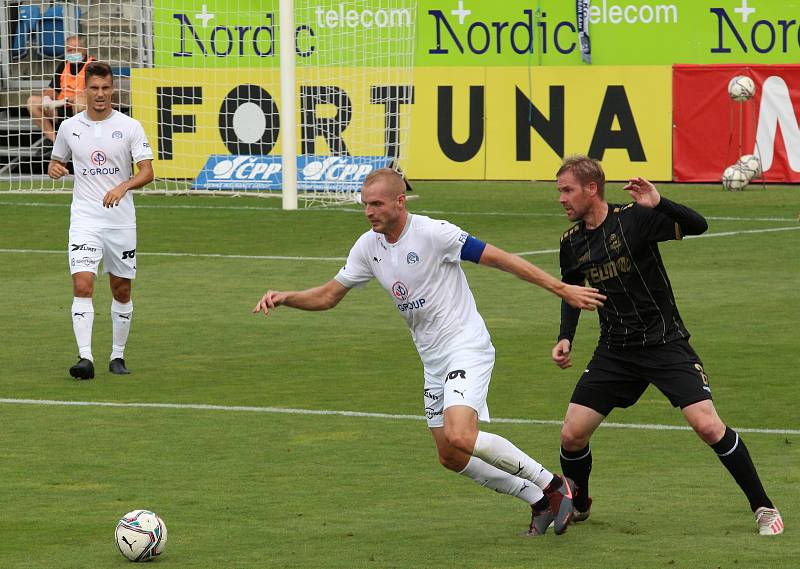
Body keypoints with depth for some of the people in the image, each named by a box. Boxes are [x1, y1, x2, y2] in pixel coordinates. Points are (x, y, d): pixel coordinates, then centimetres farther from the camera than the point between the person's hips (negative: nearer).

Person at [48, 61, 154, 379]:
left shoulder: (130, 127, -2)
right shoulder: (70, 127, 5)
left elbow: (147, 172, -6)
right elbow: (57, 162, 20)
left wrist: (123, 186, -25)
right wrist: (55, 169, -5)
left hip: (121, 221, 0)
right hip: (84, 219, 0)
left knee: (122, 291, 8)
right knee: (82, 285, -17)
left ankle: (117, 356, 23)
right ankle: (85, 357, -22)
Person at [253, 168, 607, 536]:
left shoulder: (433, 233, -17)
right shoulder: (369, 247, 4)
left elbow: (498, 258, -15)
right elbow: (329, 295, 13)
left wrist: (561, 289, -16)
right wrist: (284, 298, -5)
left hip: (467, 347, -8)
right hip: (434, 362, 8)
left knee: (459, 438, -27)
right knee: (451, 458, 7)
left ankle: (552, 487, -11)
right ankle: (539, 502, 21)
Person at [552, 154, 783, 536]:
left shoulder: (634, 218, -14)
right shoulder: (571, 242, 3)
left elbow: (698, 226, -24)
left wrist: (658, 204, -39)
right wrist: (565, 337, 7)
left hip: (665, 343, -5)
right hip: (615, 351, 5)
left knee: (707, 425, -17)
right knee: (571, 435, -3)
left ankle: (763, 507, -3)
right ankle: (578, 506, 26)